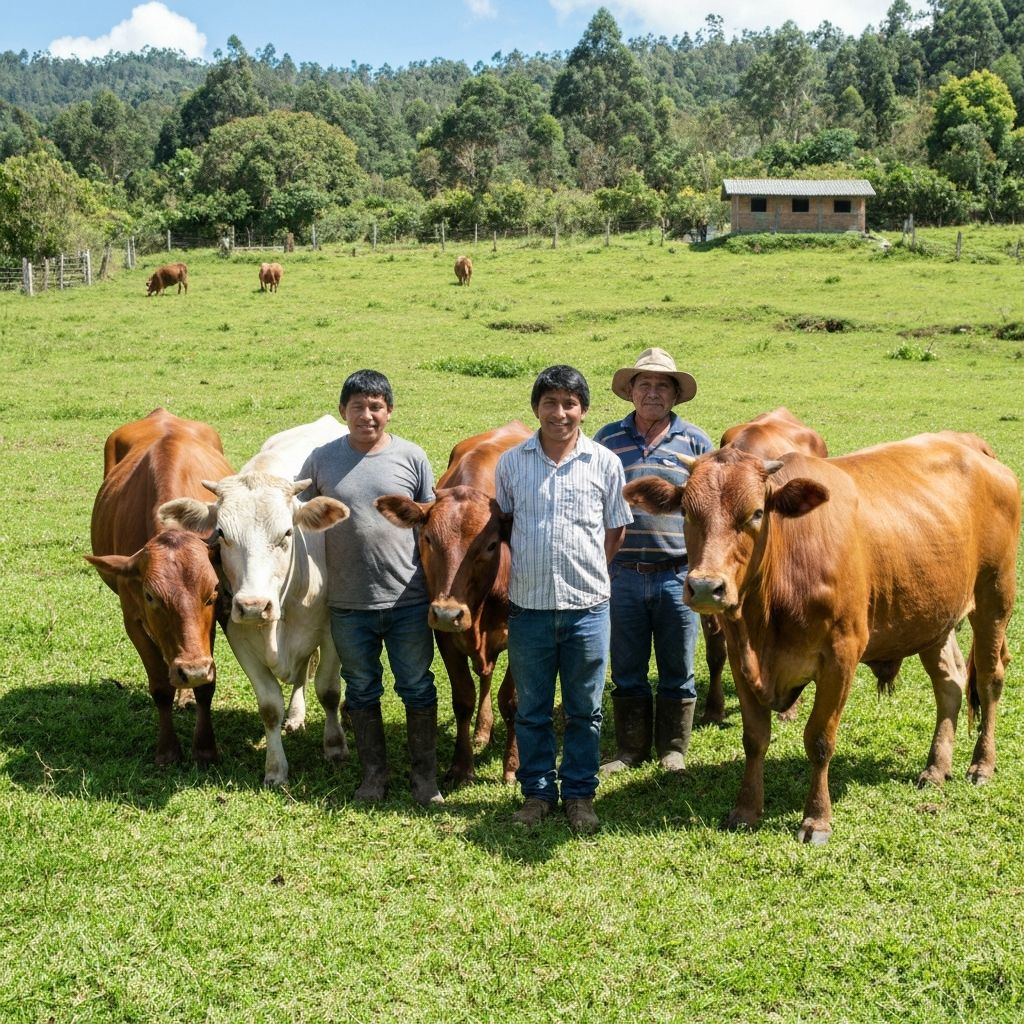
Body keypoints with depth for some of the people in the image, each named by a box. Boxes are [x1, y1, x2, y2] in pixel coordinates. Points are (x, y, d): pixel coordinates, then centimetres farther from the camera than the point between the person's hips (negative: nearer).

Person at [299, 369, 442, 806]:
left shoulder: (412, 457, -3)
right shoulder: (322, 460, -1)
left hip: (408, 601, -1)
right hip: (347, 603, 1)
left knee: (418, 688, 7)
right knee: (362, 690, 13)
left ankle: (425, 776, 21)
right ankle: (374, 774, 27)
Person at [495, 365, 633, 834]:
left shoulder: (604, 462, -1)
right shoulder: (511, 462, 2)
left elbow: (615, 532, 8)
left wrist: (584, 569, 4)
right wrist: (526, 571, 6)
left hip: (587, 607, -1)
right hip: (527, 606, 1)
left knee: (584, 710, 9)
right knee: (531, 708, 10)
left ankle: (580, 794, 22)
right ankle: (537, 791, 24)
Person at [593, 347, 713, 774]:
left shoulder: (695, 442, 3)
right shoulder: (607, 439, 5)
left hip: (679, 575, -1)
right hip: (621, 574, 1)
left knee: (677, 671, 9)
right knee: (627, 671, 10)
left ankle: (673, 749, 24)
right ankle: (629, 750, 24)